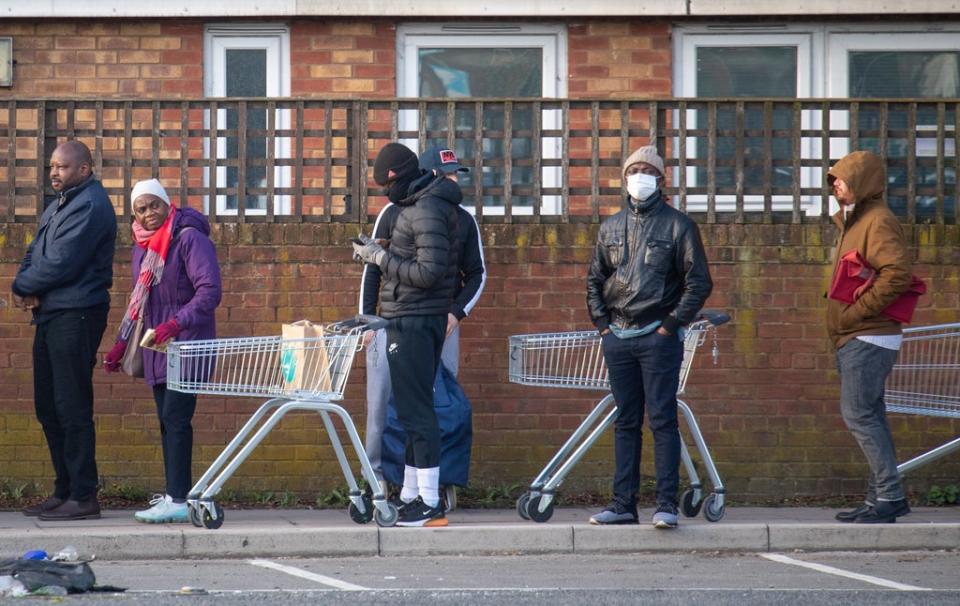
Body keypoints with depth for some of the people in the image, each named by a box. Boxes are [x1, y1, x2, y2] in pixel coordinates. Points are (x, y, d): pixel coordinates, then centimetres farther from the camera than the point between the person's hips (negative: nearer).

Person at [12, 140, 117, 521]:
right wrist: (27, 284, -5)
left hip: (75, 315, -10)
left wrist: (22, 286, -5)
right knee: (49, 408, 12)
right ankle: (64, 491, 19)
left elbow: (60, 264, -19)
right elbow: (35, 254, 17)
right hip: (51, 315, 10)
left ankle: (83, 496, -8)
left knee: (72, 408, -10)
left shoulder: (89, 207, -13)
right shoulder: (60, 205, 19)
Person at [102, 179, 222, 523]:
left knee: (175, 418, -14)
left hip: (186, 345, -8)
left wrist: (176, 323, -29)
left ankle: (178, 501, -17)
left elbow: (210, 291, -19)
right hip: (156, 348, 8)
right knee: (167, 421, 8)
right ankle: (175, 493, 13)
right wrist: (122, 343, 18)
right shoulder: (142, 247, 14)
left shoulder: (189, 239, -11)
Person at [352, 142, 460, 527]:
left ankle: (430, 504, -9)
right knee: (415, 411, 14)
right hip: (415, 319, 11)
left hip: (412, 322, -11)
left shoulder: (427, 211, -16)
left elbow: (429, 272, -22)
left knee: (416, 412, -9)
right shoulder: (418, 205, 16)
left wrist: (380, 256, -14)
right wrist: (379, 253, 9)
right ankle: (411, 496, 21)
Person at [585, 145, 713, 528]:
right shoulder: (611, 227, 13)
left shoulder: (677, 225, 0)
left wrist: (673, 324, -9)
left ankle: (667, 504, -9)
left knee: (662, 420, -8)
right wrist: (602, 322, 8)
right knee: (626, 422, 8)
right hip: (618, 337, 5)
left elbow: (699, 281, -3)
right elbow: (594, 280, 20)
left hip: (658, 336, -5)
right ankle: (623, 504, 10)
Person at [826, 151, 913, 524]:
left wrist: (858, 310, -22)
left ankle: (889, 496, -11)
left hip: (869, 338, -10)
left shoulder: (879, 222, -12)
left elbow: (897, 272, -26)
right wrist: (842, 318, 13)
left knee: (859, 414, -13)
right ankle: (880, 497, 13)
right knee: (868, 416, 10)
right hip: (854, 339, 10)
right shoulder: (852, 222, 20)